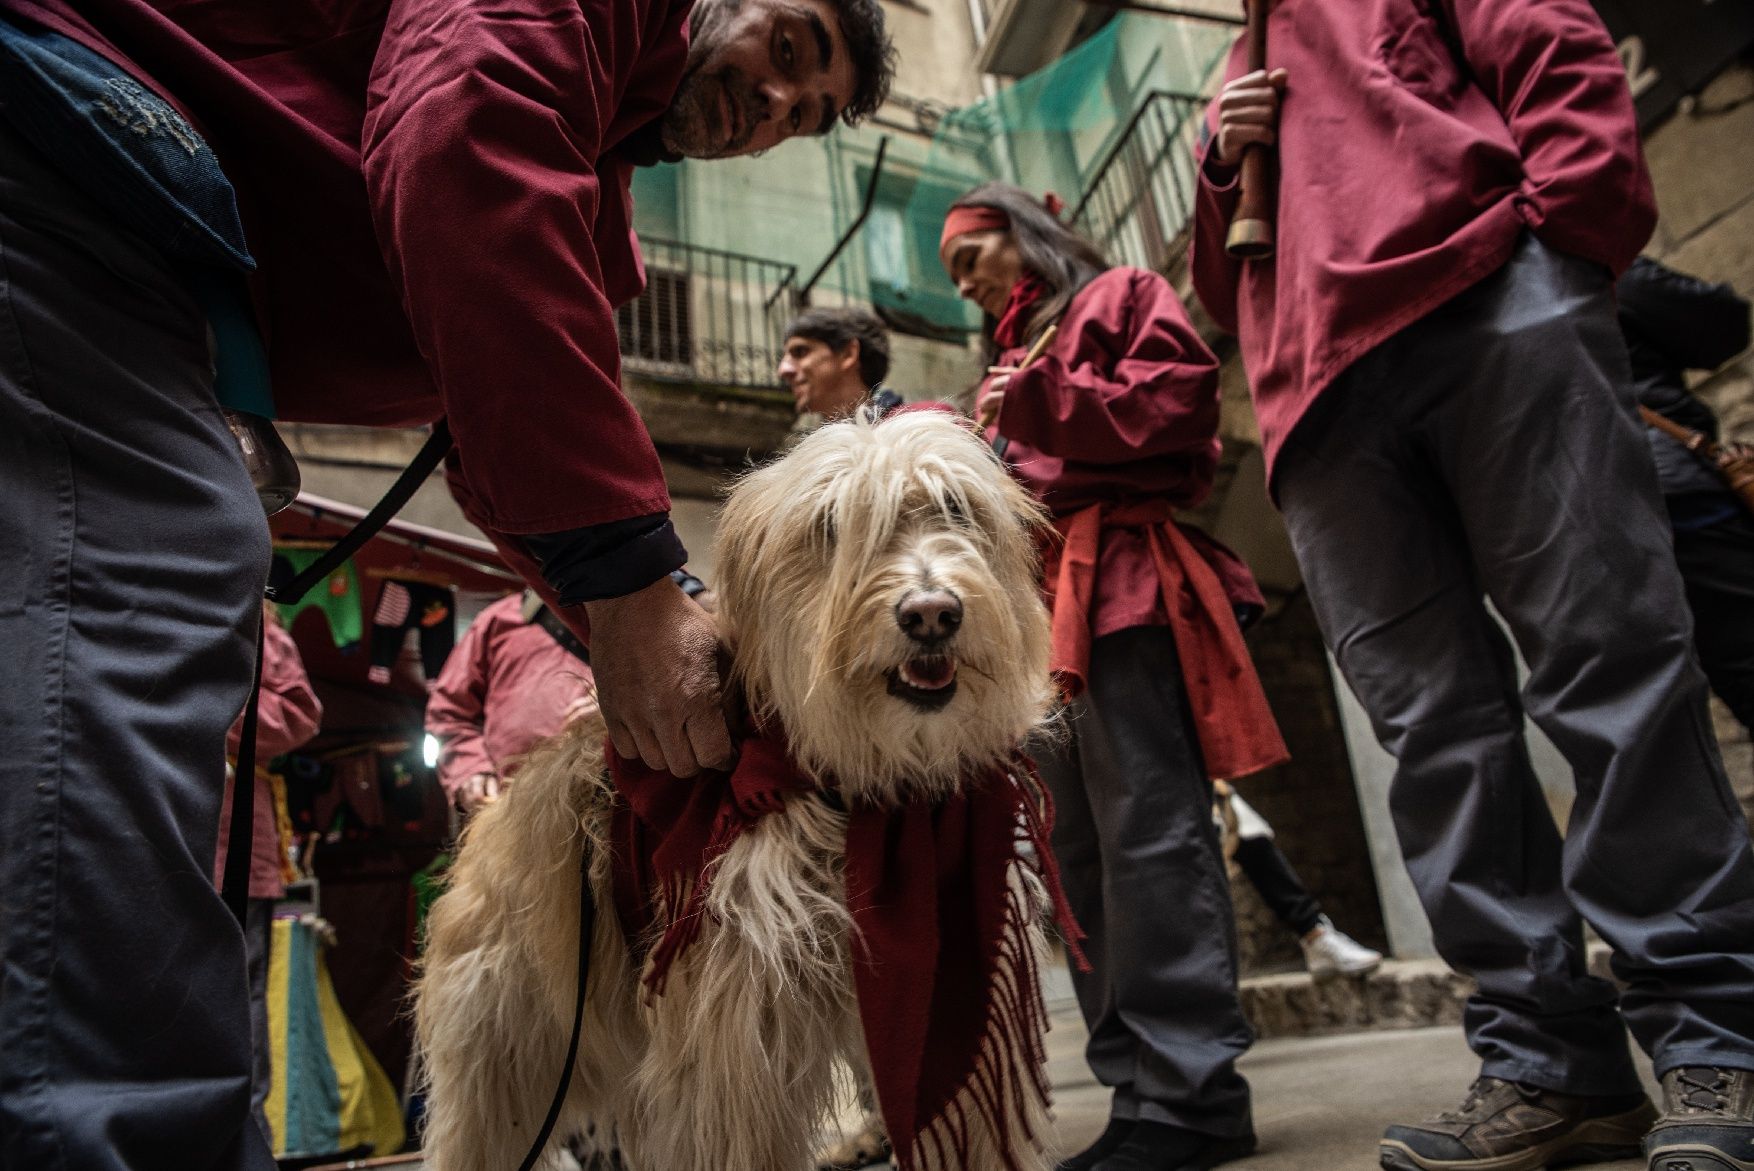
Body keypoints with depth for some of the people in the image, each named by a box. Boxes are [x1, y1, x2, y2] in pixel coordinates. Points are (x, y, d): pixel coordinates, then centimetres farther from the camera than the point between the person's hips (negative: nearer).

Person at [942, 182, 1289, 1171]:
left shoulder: (1122, 297, 11)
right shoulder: (1018, 354, 31)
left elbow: (1177, 397, -8)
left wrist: (1036, 400, -4)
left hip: (1124, 589, -8)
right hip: (1046, 607, 8)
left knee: (1150, 835, -13)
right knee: (1084, 857, 4)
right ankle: (1141, 1088, 10)